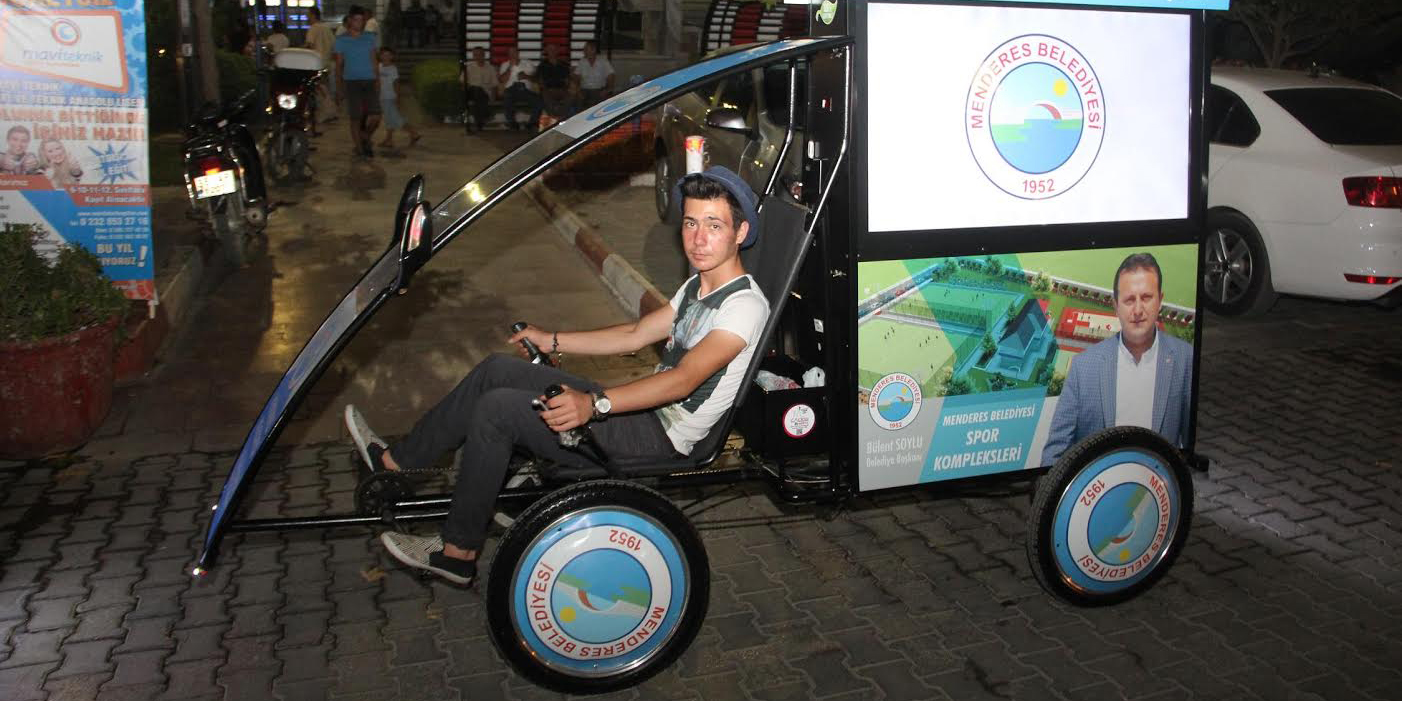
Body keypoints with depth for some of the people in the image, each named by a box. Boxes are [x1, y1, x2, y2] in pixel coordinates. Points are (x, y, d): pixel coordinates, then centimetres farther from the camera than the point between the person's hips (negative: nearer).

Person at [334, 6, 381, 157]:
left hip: (369, 81, 2)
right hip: (351, 82, -2)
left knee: (375, 116, -8)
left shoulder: (370, 38, 9)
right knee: (355, 117, -3)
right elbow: (339, 65, 7)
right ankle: (359, 147, 10)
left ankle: (365, 138, 19)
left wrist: (377, 83, 8)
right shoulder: (341, 40, 3)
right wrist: (339, 89, 3)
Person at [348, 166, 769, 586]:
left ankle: (459, 552, -3)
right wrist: (551, 341, 22)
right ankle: (397, 461, 16)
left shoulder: (745, 307, -19)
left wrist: (595, 403, -44)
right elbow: (635, 336, 22)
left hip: (657, 440, -9)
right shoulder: (698, 286, 12)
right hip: (643, 410, 10)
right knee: (497, 370, 5)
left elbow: (685, 378, -33)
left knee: (496, 409, -16)